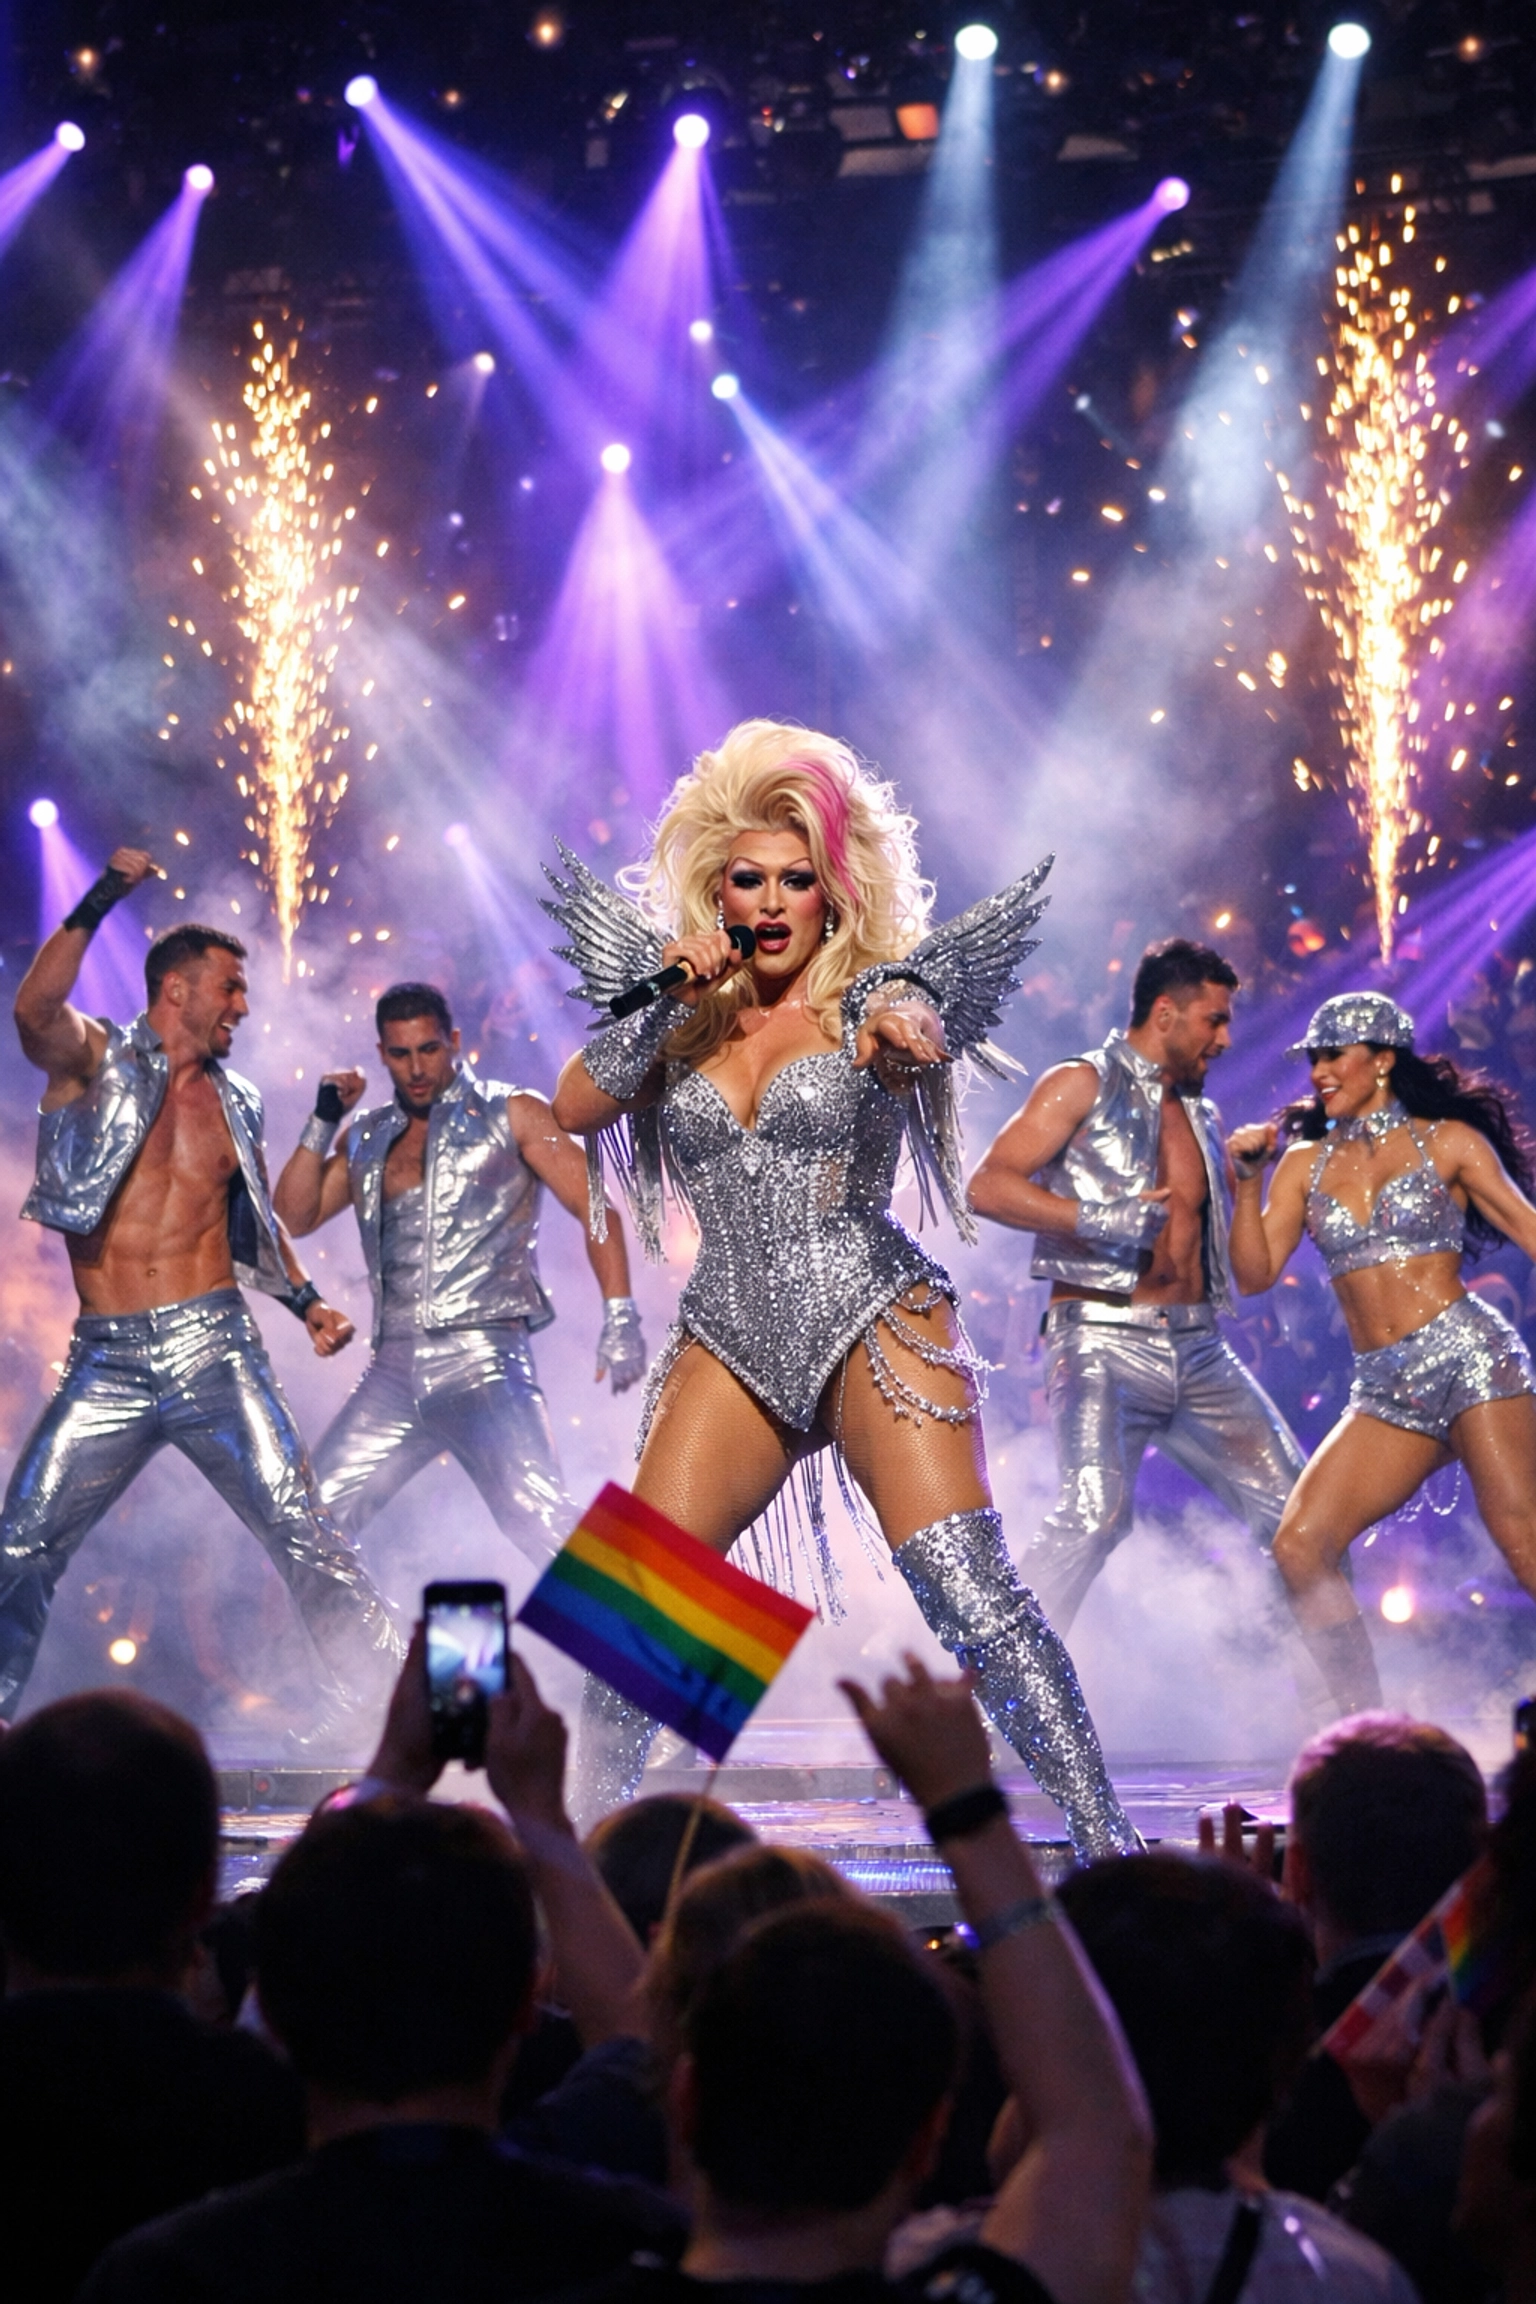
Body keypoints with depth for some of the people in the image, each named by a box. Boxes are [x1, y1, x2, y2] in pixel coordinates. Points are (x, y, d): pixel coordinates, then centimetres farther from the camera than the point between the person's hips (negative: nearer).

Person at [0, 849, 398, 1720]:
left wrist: (306, 1299, 11)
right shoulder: (92, 1059, 3)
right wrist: (100, 903, -26)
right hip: (106, 1361, -1)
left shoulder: (235, 1102, 15)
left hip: (212, 1347, 2)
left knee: (303, 1532, -9)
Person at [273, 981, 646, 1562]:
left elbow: (594, 1207, -1)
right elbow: (294, 1219, 15)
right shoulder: (369, 1137, 18)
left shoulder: (511, 1115, 4)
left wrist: (620, 1317, -13)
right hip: (395, 1368, 5)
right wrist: (322, 1123, 4)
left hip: (484, 1362, -5)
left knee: (539, 1521, -19)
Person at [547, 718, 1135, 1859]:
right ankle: (585, 1837, 11)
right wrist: (661, 1008, -10)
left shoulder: (870, 998, 3)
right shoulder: (685, 1014, 13)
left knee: (971, 1591, -16)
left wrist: (900, 1036, -44)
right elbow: (576, 1107, 2)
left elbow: (921, 1032, -20)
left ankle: (1104, 1836, -14)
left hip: (875, 1322, -3)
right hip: (731, 1341, 3)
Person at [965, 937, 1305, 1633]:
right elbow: (988, 1185, -9)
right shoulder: (1083, 1085, 2)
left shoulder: (1201, 1116, 21)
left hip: (1198, 1350, 7)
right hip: (1105, 1341, -7)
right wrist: (1098, 1219, -17)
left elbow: (1242, 1258, 27)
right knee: (1096, 1511, -26)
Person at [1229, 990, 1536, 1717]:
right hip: (1384, 1391, 5)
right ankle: (1366, 1722, -1)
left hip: (1467, 1355, -5)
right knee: (1299, 1546, -8)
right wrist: (1248, 1179, -1)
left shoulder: (1447, 1142, 6)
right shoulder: (1305, 1163, 15)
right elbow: (1255, 1273, 11)